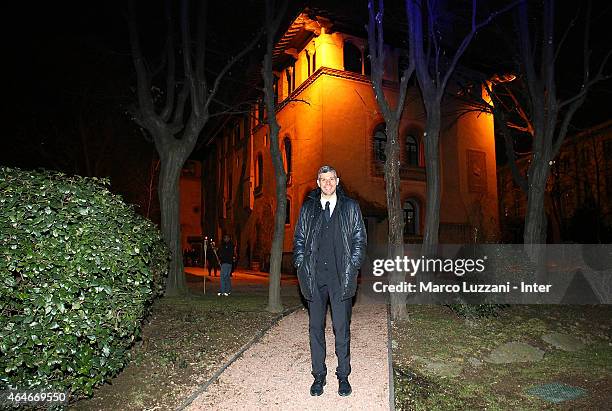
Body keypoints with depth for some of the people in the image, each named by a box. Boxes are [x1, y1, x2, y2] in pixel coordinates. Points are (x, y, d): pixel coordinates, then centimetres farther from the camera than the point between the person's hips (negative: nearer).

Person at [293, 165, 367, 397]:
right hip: (314, 277, 2)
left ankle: (343, 376, 14)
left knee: (341, 328, 1)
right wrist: (301, 266, 2)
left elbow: (360, 239, 6)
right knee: (316, 327, 7)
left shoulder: (350, 207, 8)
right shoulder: (308, 209, 12)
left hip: (341, 277, -2)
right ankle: (318, 376, 18)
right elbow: (299, 239, 13)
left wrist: (351, 268, -3)